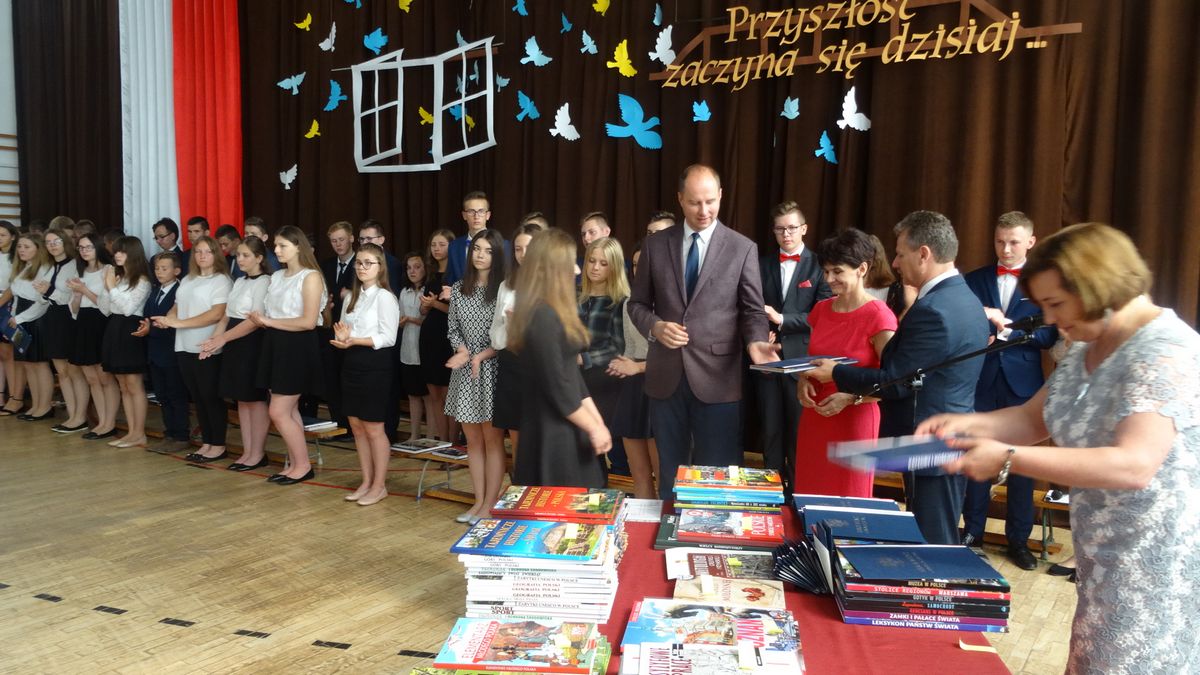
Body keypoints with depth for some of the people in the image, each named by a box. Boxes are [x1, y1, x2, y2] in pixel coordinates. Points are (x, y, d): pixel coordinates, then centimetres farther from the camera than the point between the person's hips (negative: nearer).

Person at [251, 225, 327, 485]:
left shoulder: (310, 277, -10)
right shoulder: (276, 277, 13)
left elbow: (309, 322, -18)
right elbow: (268, 315, 15)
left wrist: (269, 321, -14)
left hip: (298, 347, -7)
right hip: (276, 345, 7)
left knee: (278, 411, -6)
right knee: (289, 410, 10)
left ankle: (303, 465, 7)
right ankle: (294, 464, 18)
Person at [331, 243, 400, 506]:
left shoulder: (384, 297, -10)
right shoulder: (353, 296, 13)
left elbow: (388, 338, -16)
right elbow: (344, 330, 15)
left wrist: (355, 340, -24)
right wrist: (342, 338, -8)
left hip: (375, 365, -8)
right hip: (352, 364, 8)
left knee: (373, 428, -1)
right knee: (357, 426, 12)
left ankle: (379, 485, 12)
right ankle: (366, 482, 22)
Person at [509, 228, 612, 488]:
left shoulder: (554, 313, 11)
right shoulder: (542, 317, -19)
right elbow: (557, 387, -20)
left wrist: (598, 422, 10)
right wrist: (593, 428, -11)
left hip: (567, 430, 9)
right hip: (553, 433, -9)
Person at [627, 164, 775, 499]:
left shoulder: (743, 248, 0)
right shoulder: (655, 245, 6)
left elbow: (753, 310, 1)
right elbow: (638, 303, 10)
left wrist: (755, 342, -20)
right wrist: (655, 326, -11)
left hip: (717, 376, -2)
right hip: (665, 375, 2)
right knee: (670, 470, 16)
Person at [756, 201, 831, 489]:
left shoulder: (818, 266, 0)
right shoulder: (762, 265, 10)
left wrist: (782, 319, -16)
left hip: (802, 359, -3)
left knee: (800, 431, 3)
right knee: (770, 430, 9)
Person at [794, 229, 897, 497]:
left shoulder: (879, 317, -13)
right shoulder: (821, 309, 7)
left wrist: (850, 398, -23)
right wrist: (803, 380, -1)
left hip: (855, 421, -6)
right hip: (814, 417, 6)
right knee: (809, 499, 11)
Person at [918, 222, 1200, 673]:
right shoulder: (1087, 350, 7)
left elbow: (1133, 464, -33)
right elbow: (1034, 419, 10)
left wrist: (1008, 459, -36)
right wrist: (968, 424, -9)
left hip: (1158, 566, -8)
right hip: (1106, 559, 8)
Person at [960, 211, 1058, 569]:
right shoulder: (975, 279, 8)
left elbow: (1049, 336, -6)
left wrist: (1005, 325, -18)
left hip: (1022, 382, -1)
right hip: (981, 379, 1)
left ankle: (1019, 539, 16)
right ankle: (973, 530, 19)